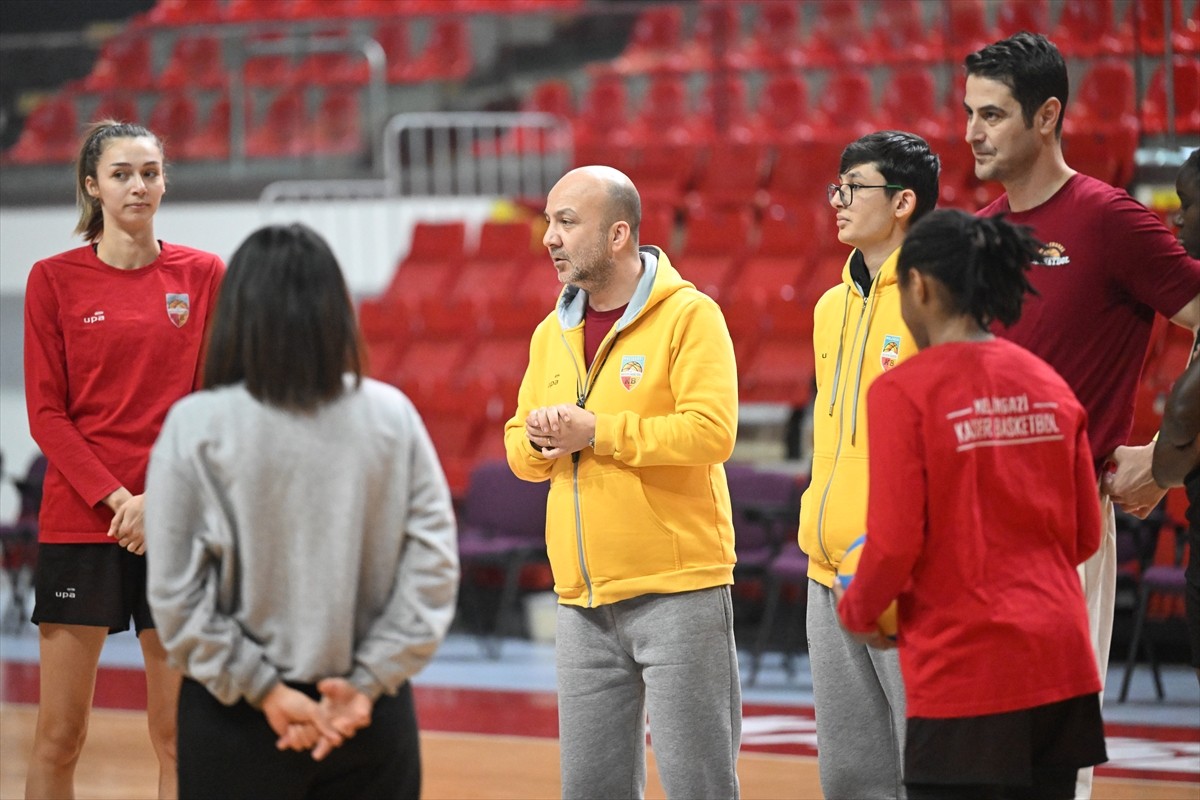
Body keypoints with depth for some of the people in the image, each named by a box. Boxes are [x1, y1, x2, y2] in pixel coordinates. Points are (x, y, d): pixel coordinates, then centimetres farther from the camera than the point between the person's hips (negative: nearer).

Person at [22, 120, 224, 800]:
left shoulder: (204, 275, 6)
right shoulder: (55, 279, 3)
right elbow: (46, 413, 0)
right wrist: (115, 498, -11)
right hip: (80, 523, -1)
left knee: (179, 737, 2)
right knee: (60, 738, -2)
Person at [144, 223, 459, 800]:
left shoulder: (196, 427, -8)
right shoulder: (392, 417, -4)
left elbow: (176, 592, -10)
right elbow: (434, 564, -5)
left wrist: (262, 689, -6)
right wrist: (368, 682, -5)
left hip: (237, 718, -2)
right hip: (373, 718, 2)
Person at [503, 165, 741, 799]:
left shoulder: (689, 316, -7)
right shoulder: (553, 334, 15)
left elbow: (711, 432, -18)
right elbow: (520, 450, 19)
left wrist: (596, 431, -16)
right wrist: (537, 439, -5)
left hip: (678, 591, -7)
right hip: (583, 602, 7)